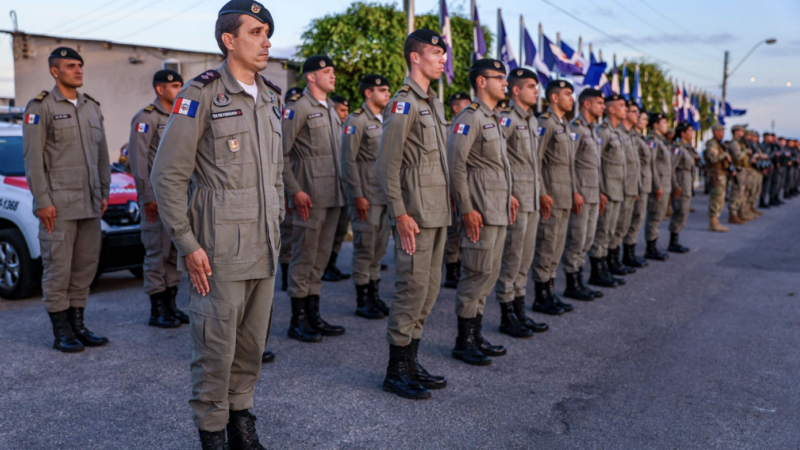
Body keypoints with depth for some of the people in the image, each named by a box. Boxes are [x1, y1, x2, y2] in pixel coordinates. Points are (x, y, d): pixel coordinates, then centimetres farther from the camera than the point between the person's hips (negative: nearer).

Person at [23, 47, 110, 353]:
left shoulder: (92, 107, 16)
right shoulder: (40, 107, -3)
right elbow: (33, 158, -8)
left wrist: (104, 192, 14)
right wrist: (42, 201, -13)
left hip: (90, 204, 6)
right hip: (59, 205, -6)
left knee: (86, 266, 9)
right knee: (58, 268, -2)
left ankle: (78, 325, 20)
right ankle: (61, 333, 7)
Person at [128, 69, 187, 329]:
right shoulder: (146, 117, -7)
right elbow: (138, 158, -13)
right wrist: (147, 197, -16)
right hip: (157, 197, -7)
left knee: (176, 252, 10)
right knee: (157, 253, -2)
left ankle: (170, 305, 19)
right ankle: (157, 311, 6)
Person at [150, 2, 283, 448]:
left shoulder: (271, 98, 12)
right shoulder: (201, 94, -8)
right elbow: (168, 175, -10)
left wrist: (277, 225, 16)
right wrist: (188, 244, -13)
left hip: (265, 246, 6)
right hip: (221, 246, -6)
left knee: (254, 341, 12)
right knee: (217, 344, 2)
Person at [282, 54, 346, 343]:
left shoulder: (331, 112, 18)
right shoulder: (297, 110, -8)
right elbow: (280, 154, -12)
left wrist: (341, 188, 17)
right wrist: (295, 191, -17)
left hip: (333, 197, 8)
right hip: (310, 198, -8)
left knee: (320, 259, 12)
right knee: (304, 259, -2)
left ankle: (313, 315, 21)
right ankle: (297, 321, 8)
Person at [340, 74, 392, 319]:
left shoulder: (385, 120, 16)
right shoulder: (356, 120, -8)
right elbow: (348, 160, -12)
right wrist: (358, 196, -16)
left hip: (385, 195, 7)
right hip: (366, 195, -7)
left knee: (379, 248, 11)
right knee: (365, 248, -1)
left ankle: (374, 294, 21)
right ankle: (362, 301, 8)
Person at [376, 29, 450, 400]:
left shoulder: (433, 103, 17)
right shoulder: (403, 104, -11)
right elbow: (387, 165, -16)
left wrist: (446, 207, 16)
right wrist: (400, 215, -20)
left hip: (438, 214, 9)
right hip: (416, 216, -9)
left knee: (428, 292, 13)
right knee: (412, 290, -5)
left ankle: (411, 363, 24)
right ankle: (395, 372, 8)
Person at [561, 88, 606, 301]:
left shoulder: (592, 130, 19)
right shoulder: (576, 128, -11)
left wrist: (600, 192, 20)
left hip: (593, 196, 9)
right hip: (581, 195, -9)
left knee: (587, 241, 12)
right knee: (576, 241, -3)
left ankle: (579, 281, 21)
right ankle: (572, 285, 5)